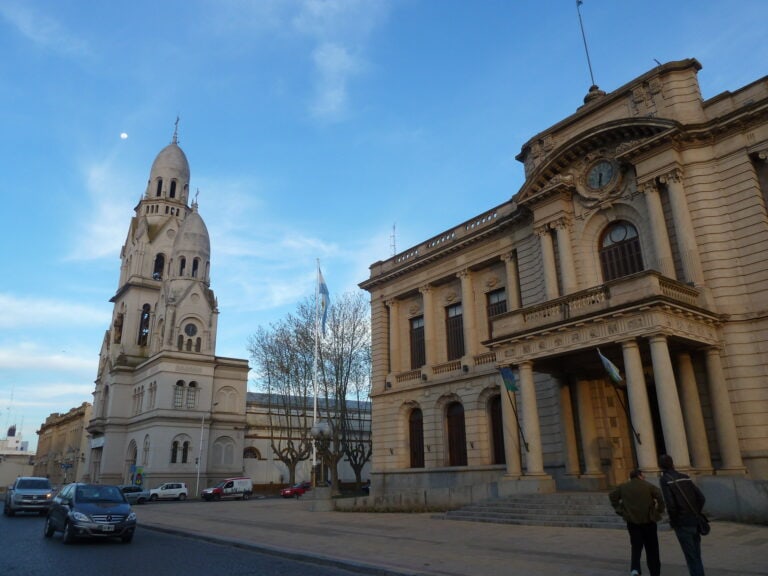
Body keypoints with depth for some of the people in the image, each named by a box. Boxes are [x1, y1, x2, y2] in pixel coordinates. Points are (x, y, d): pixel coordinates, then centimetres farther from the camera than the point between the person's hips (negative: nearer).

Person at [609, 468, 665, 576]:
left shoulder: (623, 487, 7)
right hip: (648, 521, -2)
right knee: (652, 549, 11)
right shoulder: (648, 485, -2)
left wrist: (619, 510, 9)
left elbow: (612, 496, 6)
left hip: (632, 521, 2)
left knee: (636, 547, 6)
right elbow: (661, 496, -14)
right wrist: (659, 510, -3)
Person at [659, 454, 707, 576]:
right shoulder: (685, 477, 8)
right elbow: (701, 498, 5)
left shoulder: (665, 480, -9)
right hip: (695, 522, 6)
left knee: (691, 558, 1)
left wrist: (673, 521, -4)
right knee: (697, 557, 16)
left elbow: (670, 504, -19)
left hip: (682, 524, -6)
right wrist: (695, 515, 14)